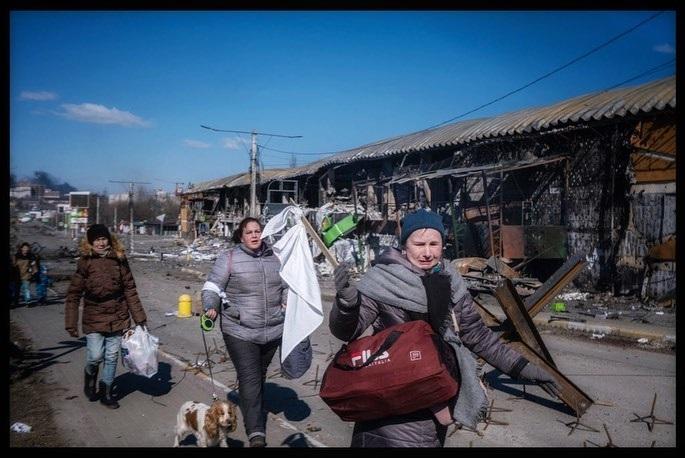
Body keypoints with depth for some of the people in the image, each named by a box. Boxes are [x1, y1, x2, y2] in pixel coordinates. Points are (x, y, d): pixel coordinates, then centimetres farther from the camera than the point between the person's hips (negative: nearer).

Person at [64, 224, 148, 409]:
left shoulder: (119, 259, -1)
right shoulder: (85, 262, -7)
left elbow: (130, 290, 2)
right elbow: (73, 295, -4)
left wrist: (139, 317, 2)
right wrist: (71, 324, -8)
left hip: (117, 318, 2)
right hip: (93, 319, -2)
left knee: (111, 358, 8)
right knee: (95, 356, -7)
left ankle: (106, 392, 27)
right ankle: (90, 376, 27)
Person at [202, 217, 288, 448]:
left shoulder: (274, 257, 9)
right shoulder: (229, 258, -5)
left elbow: (286, 286, 21)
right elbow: (213, 286, -6)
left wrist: (289, 301, 7)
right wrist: (211, 307, -22)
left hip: (273, 330, 5)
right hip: (240, 331, -4)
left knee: (259, 377, 21)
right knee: (250, 379, -8)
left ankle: (253, 410, 45)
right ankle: (256, 433, -4)